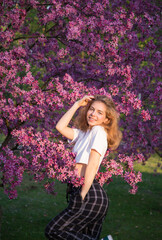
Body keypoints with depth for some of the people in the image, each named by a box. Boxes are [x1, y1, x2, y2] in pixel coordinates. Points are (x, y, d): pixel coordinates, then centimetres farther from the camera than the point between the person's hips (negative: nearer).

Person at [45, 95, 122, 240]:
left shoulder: (99, 130, -6)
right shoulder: (84, 133, 20)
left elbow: (93, 164, -13)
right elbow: (60, 127, 16)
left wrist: (83, 194, -17)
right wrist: (77, 104, 16)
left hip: (91, 195, -9)